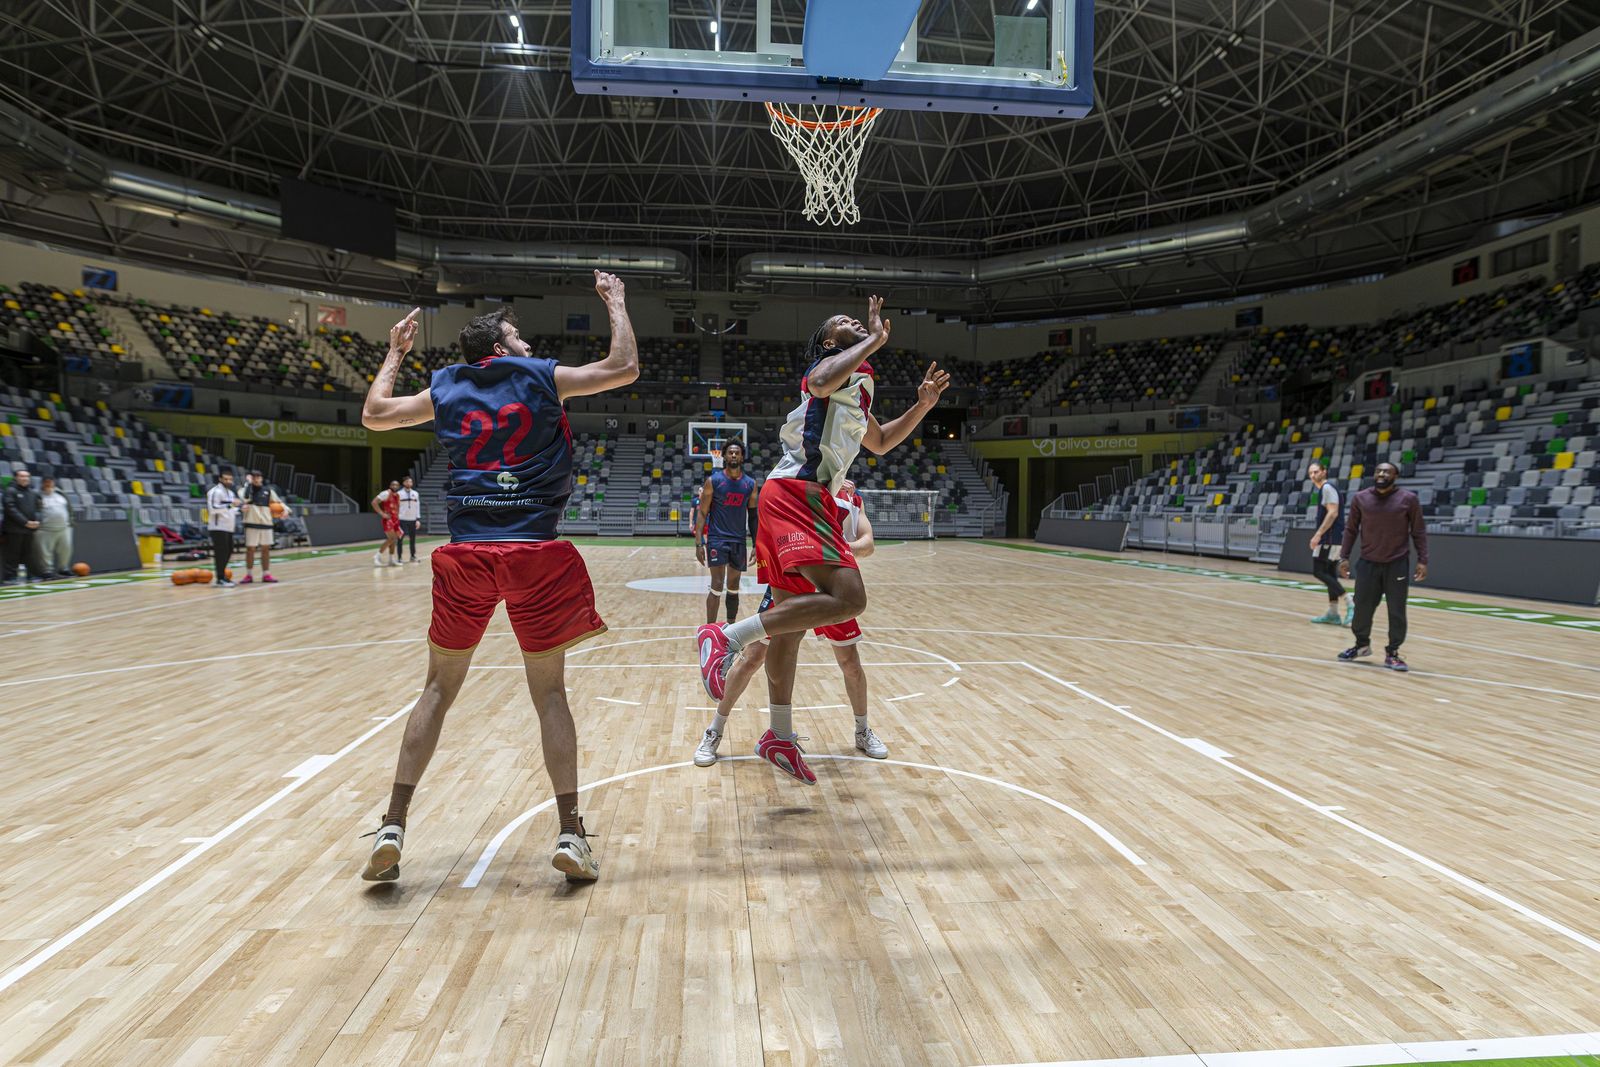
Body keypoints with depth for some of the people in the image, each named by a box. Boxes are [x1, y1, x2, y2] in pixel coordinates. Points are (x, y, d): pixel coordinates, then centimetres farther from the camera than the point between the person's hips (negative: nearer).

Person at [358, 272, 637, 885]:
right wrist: (615, 300, 19)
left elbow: (373, 415, 28)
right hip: (535, 554, -3)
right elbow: (625, 368, 6)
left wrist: (394, 353, 40)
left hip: (465, 555, 3)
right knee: (549, 692, 5)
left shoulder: (445, 389, 15)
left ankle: (392, 828, 10)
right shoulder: (541, 377, 6)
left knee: (438, 688, 14)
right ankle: (569, 833, 2)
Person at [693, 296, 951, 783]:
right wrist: (876, 338, -13)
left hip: (803, 497, 10)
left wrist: (921, 406, 29)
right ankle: (728, 636, -23)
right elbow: (822, 380, -25)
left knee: (791, 622, 11)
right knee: (848, 598, -25)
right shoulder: (836, 365, 1)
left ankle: (779, 737, 18)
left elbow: (880, 442, 42)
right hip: (797, 492, -10)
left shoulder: (857, 388, 29)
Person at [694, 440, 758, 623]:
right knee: (717, 586, -10)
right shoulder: (713, 481, -5)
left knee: (734, 587, 11)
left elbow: (753, 516, 11)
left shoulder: (750, 484, 5)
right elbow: (702, 513, -5)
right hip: (717, 538, -4)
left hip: (739, 540, 4)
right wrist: (698, 543, -12)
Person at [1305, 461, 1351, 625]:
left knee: (1318, 572, -11)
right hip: (1333, 538, 10)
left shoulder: (1328, 487, -11)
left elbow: (1333, 513, -21)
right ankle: (1333, 613, 13)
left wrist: (1318, 535, -22)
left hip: (1330, 538, -10)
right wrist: (1319, 535, 23)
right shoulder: (1323, 489, 18)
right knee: (1329, 573, 10)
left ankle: (1348, 604, -13)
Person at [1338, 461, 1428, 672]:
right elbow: (1351, 530, 8)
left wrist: (1422, 560, -6)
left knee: (1396, 612, 1)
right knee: (1362, 608, 6)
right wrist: (1344, 557, 3)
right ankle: (1362, 645, 28)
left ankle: (1392, 654, 14)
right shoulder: (1360, 498, 0)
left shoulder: (1409, 499, -4)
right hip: (1368, 563, 1)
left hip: (1397, 564, -1)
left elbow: (1419, 532, 0)